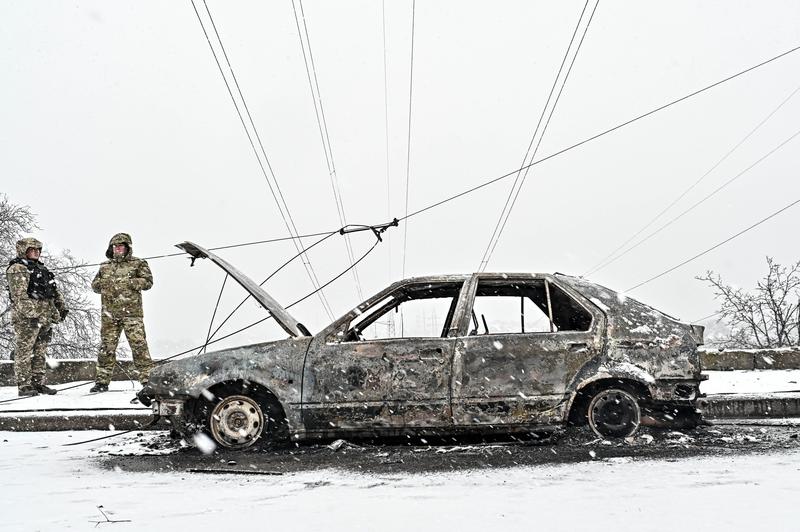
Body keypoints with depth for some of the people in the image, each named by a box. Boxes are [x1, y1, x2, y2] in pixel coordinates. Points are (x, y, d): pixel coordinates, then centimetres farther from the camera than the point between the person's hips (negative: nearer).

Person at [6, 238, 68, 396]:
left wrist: (62, 307, 17)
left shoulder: (41, 268, 22)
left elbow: (54, 291, 27)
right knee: (24, 351, -5)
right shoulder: (17, 269, -6)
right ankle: (24, 386, -2)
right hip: (26, 318, -9)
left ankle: (38, 383, 18)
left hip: (45, 318, 9)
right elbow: (19, 295, -16)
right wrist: (30, 314, -23)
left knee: (40, 353, 12)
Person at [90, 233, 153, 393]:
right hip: (109, 314, 4)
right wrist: (102, 283, 1)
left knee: (138, 345, -8)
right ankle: (102, 381, 13)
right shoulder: (105, 266, 20)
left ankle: (147, 378, -5)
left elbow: (148, 282, -1)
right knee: (106, 346, 5)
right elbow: (94, 285, 23)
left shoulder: (138, 264, 8)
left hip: (131, 312, -4)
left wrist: (129, 283, -13)